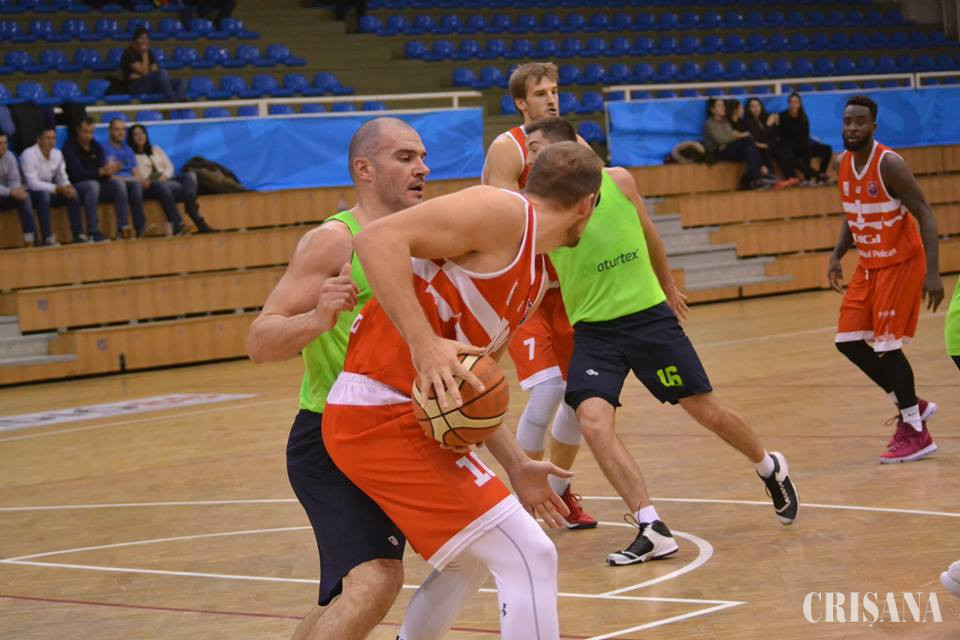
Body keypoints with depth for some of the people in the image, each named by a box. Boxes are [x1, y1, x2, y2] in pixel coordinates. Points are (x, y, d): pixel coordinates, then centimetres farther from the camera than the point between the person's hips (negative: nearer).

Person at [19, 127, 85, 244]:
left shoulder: (57, 154, -2)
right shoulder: (28, 154, -21)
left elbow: (62, 177, 3)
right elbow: (32, 183, -26)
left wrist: (67, 186, -22)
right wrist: (57, 188, -31)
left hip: (49, 190, 6)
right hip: (31, 192, -6)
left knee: (73, 194, -16)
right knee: (43, 194, -37)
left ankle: (78, 234, -15)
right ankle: (47, 237, -35)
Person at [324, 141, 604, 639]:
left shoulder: (535, 278, 19)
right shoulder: (503, 213, -10)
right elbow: (378, 239, -21)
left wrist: (516, 467, 17)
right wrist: (425, 343, -28)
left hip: (414, 420, 10)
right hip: (382, 417, -10)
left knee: (469, 559, 29)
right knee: (529, 556, -13)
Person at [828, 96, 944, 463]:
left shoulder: (889, 164, -21)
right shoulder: (843, 165, 2)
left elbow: (925, 215, -22)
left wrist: (933, 272, -29)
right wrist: (836, 257, 4)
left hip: (901, 262, -8)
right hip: (869, 264, 8)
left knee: (886, 344, -10)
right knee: (848, 341, 4)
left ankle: (916, 433, 2)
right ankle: (912, 405, 19)